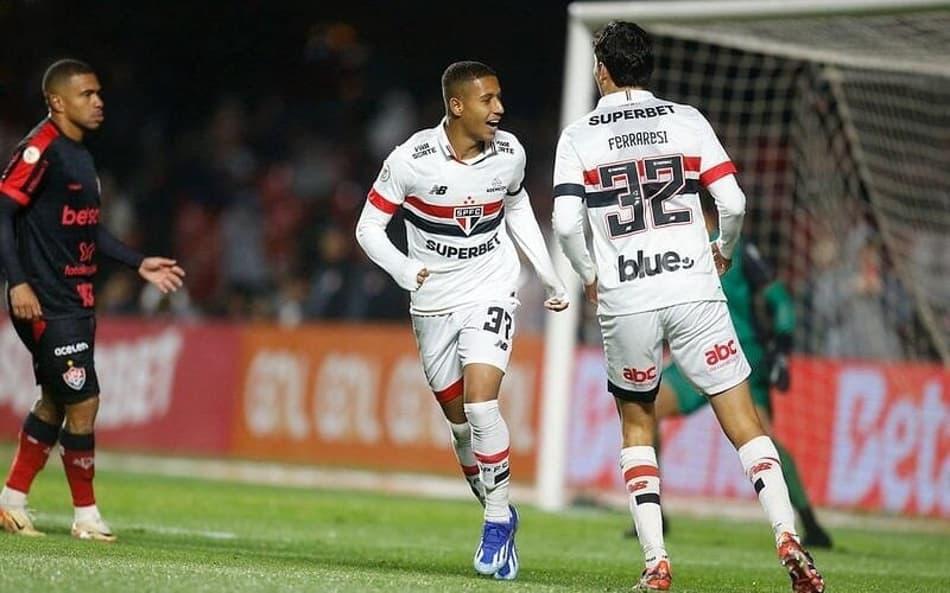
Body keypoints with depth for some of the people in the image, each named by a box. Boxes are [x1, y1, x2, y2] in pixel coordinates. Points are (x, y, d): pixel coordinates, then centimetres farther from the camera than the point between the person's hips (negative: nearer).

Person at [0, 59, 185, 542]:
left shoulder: (79, 155, 14)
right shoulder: (40, 150, -14)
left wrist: (138, 263, 19)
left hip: (76, 300, 10)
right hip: (46, 303, -10)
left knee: (54, 402, 15)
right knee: (83, 402, -7)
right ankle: (86, 516, 4)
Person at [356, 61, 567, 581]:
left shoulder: (509, 153, -8)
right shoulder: (412, 159, -17)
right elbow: (369, 228, -9)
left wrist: (550, 278, 14)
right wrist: (403, 270, -27)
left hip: (490, 293, 0)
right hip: (434, 300, 0)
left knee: (480, 406, -19)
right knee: (460, 423, 8)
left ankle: (498, 519, -7)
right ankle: (499, 517, 27)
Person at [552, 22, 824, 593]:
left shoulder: (578, 137, 4)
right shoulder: (686, 120, 6)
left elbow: (566, 224, -7)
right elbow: (733, 203, -1)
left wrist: (589, 275, 11)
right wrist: (724, 251, 19)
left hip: (625, 303, 0)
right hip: (693, 289, 0)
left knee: (638, 425, 18)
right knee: (745, 422, 3)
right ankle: (787, 535, -16)